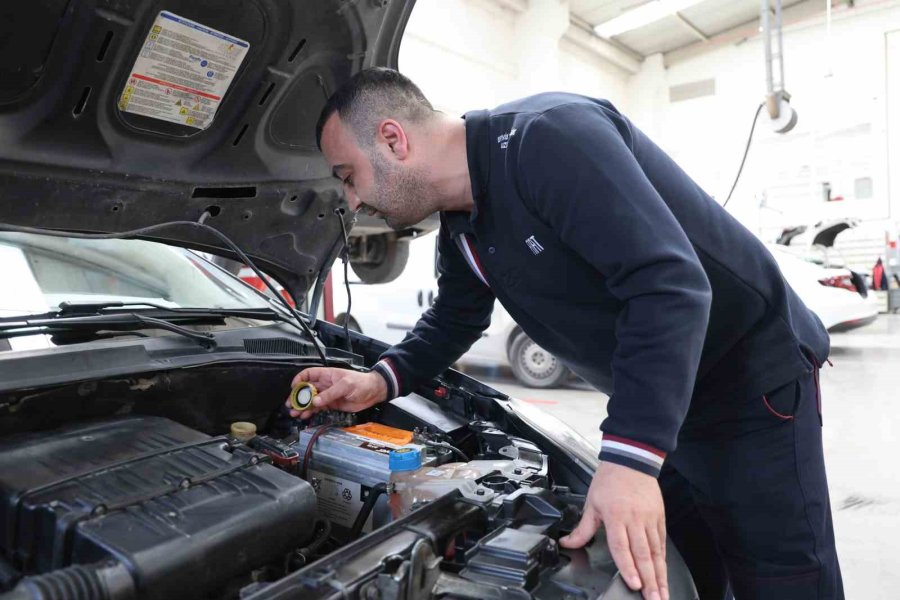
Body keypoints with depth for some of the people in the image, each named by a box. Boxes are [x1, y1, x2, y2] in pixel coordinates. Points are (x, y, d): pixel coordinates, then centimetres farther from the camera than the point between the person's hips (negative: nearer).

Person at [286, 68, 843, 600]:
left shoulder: (547, 138, -27)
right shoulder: (461, 230, 3)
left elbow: (669, 285, -33)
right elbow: (453, 321, 17)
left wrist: (629, 458, -37)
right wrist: (380, 382, 0)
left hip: (755, 383, -7)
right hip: (659, 403, 8)